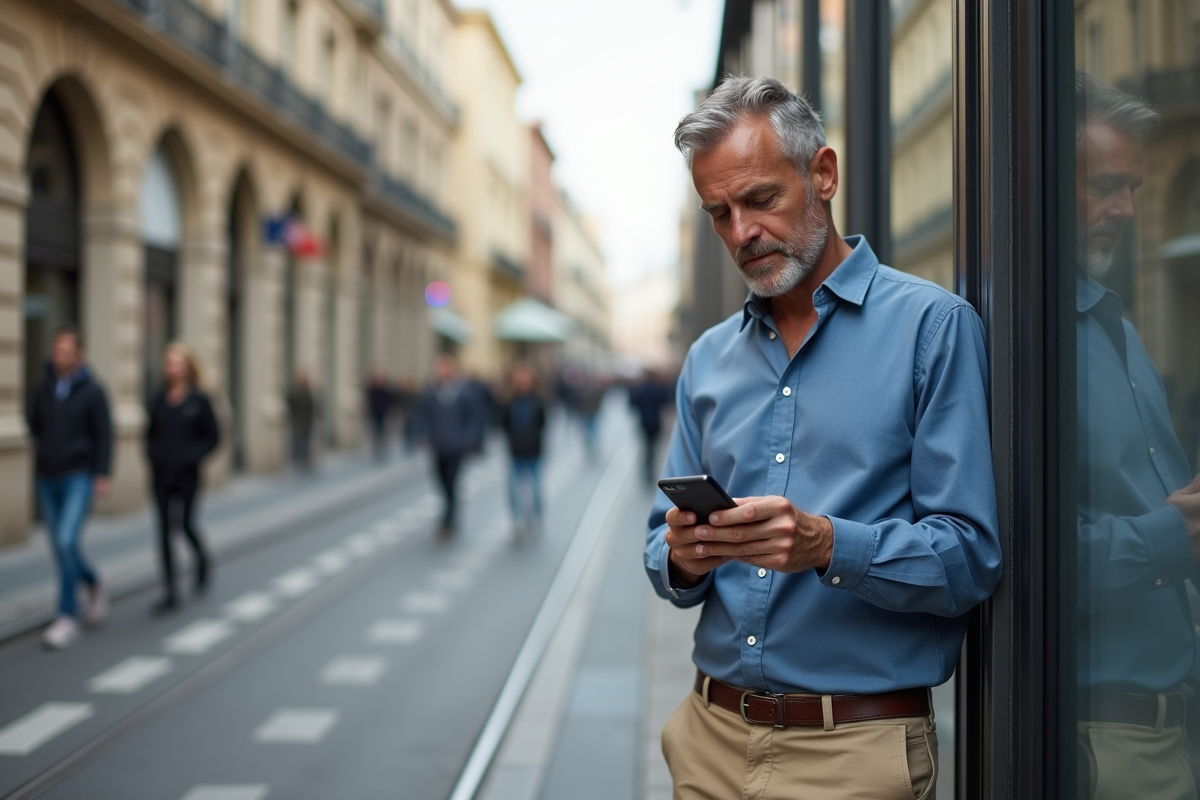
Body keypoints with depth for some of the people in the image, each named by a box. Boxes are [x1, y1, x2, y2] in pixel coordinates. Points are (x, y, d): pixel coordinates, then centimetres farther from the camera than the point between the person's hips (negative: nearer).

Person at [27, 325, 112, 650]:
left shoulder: (93, 391, -7)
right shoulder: (43, 388, 4)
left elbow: (104, 434, -9)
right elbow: (34, 424, 21)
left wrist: (102, 476, -15)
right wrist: (44, 452, 13)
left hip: (79, 479, -5)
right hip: (47, 480, 5)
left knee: (67, 542, -17)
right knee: (62, 547, 9)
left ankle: (67, 619, -11)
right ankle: (95, 584, 38)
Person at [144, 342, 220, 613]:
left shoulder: (199, 400, -4)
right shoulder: (159, 399, 5)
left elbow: (213, 437, -1)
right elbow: (150, 433, 15)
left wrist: (191, 456, -13)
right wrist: (153, 454, -2)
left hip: (186, 475, -3)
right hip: (161, 474, 3)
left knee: (187, 524, -1)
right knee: (164, 530, 2)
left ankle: (203, 561, 33)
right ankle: (170, 592, 6)